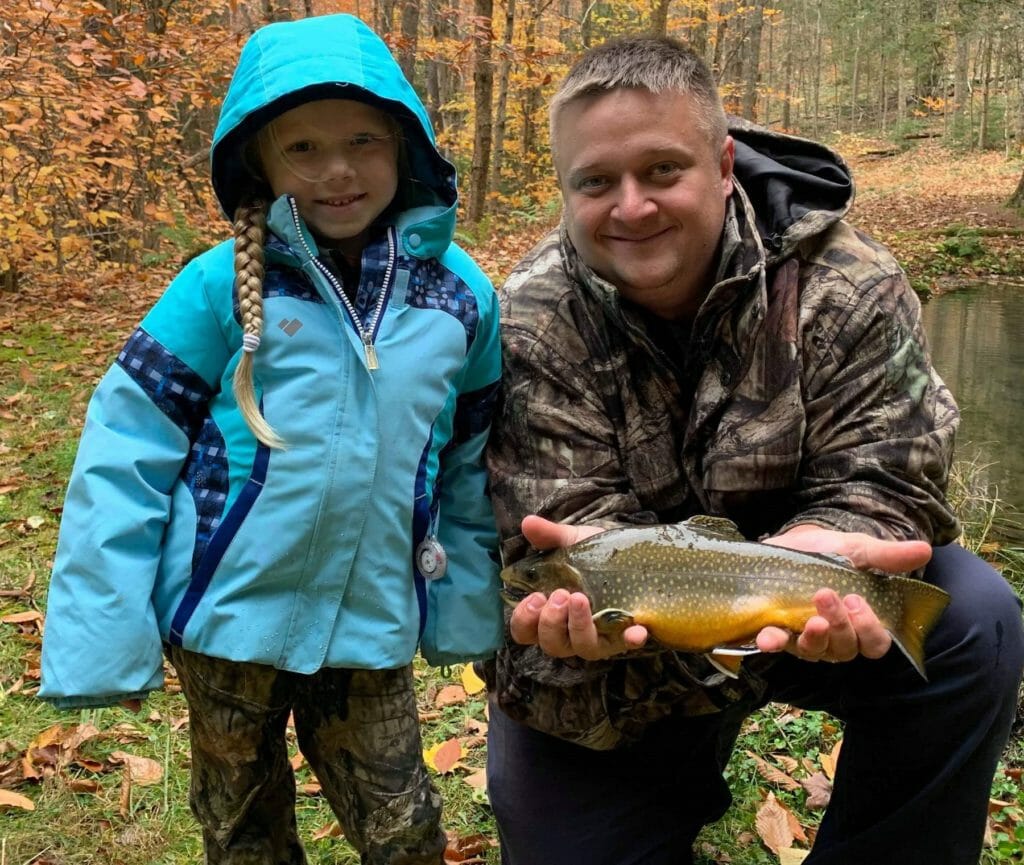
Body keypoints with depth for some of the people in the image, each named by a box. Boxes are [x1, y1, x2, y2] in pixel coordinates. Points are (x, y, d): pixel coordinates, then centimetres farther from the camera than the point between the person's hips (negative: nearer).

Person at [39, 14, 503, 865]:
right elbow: (126, 451, -10)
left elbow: (472, 467, 5)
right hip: (228, 619, 0)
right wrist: (102, 638, -12)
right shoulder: (223, 284, -13)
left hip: (371, 628, 1)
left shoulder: (460, 292, -5)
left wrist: (469, 610, 8)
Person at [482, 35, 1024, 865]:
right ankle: (680, 773, 29)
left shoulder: (849, 286, -17)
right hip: (627, 658, 0)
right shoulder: (532, 324, -17)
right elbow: (570, 524, -21)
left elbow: (880, 480, -17)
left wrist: (821, 554, -40)